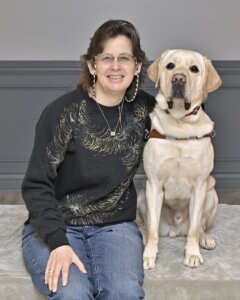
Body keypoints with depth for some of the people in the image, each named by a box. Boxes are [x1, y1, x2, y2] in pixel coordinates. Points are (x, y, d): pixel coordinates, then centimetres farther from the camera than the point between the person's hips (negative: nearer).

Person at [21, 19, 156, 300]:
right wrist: (58, 242, -24)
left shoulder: (142, 108, -1)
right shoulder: (62, 112, -14)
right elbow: (36, 185, -13)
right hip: (55, 227, -3)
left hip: (115, 225, 3)